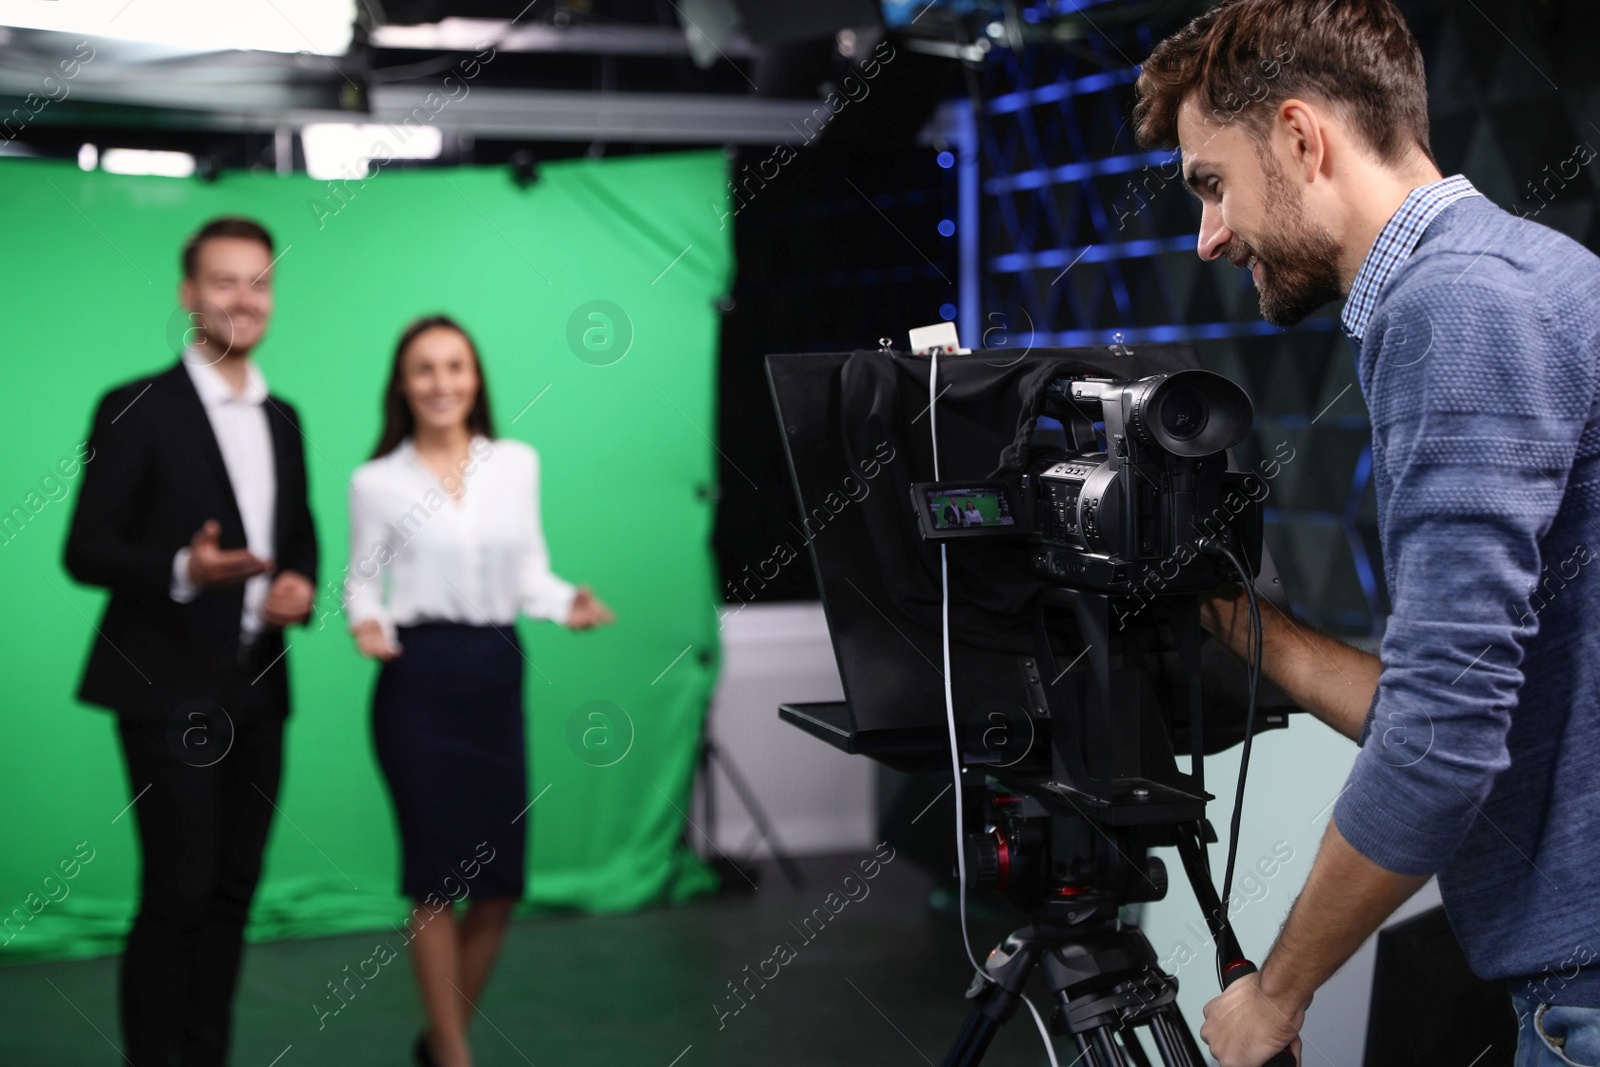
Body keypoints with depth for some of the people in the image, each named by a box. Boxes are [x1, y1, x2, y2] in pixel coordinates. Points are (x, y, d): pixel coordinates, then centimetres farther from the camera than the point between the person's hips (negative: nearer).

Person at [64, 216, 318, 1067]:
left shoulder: (282, 419, 14)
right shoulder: (136, 410, -6)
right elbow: (85, 551, -8)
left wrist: (301, 582, -1)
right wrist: (183, 570, -25)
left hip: (256, 691, 6)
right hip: (171, 688, -6)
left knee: (231, 893, 9)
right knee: (177, 894, -8)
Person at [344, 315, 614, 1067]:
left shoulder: (517, 465, 7)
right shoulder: (377, 481, 0)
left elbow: (529, 574, 10)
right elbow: (362, 581, 4)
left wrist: (566, 603, -10)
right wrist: (366, 625, -17)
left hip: (497, 675, 4)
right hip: (419, 679, -3)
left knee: (500, 880, 6)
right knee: (438, 878, -1)